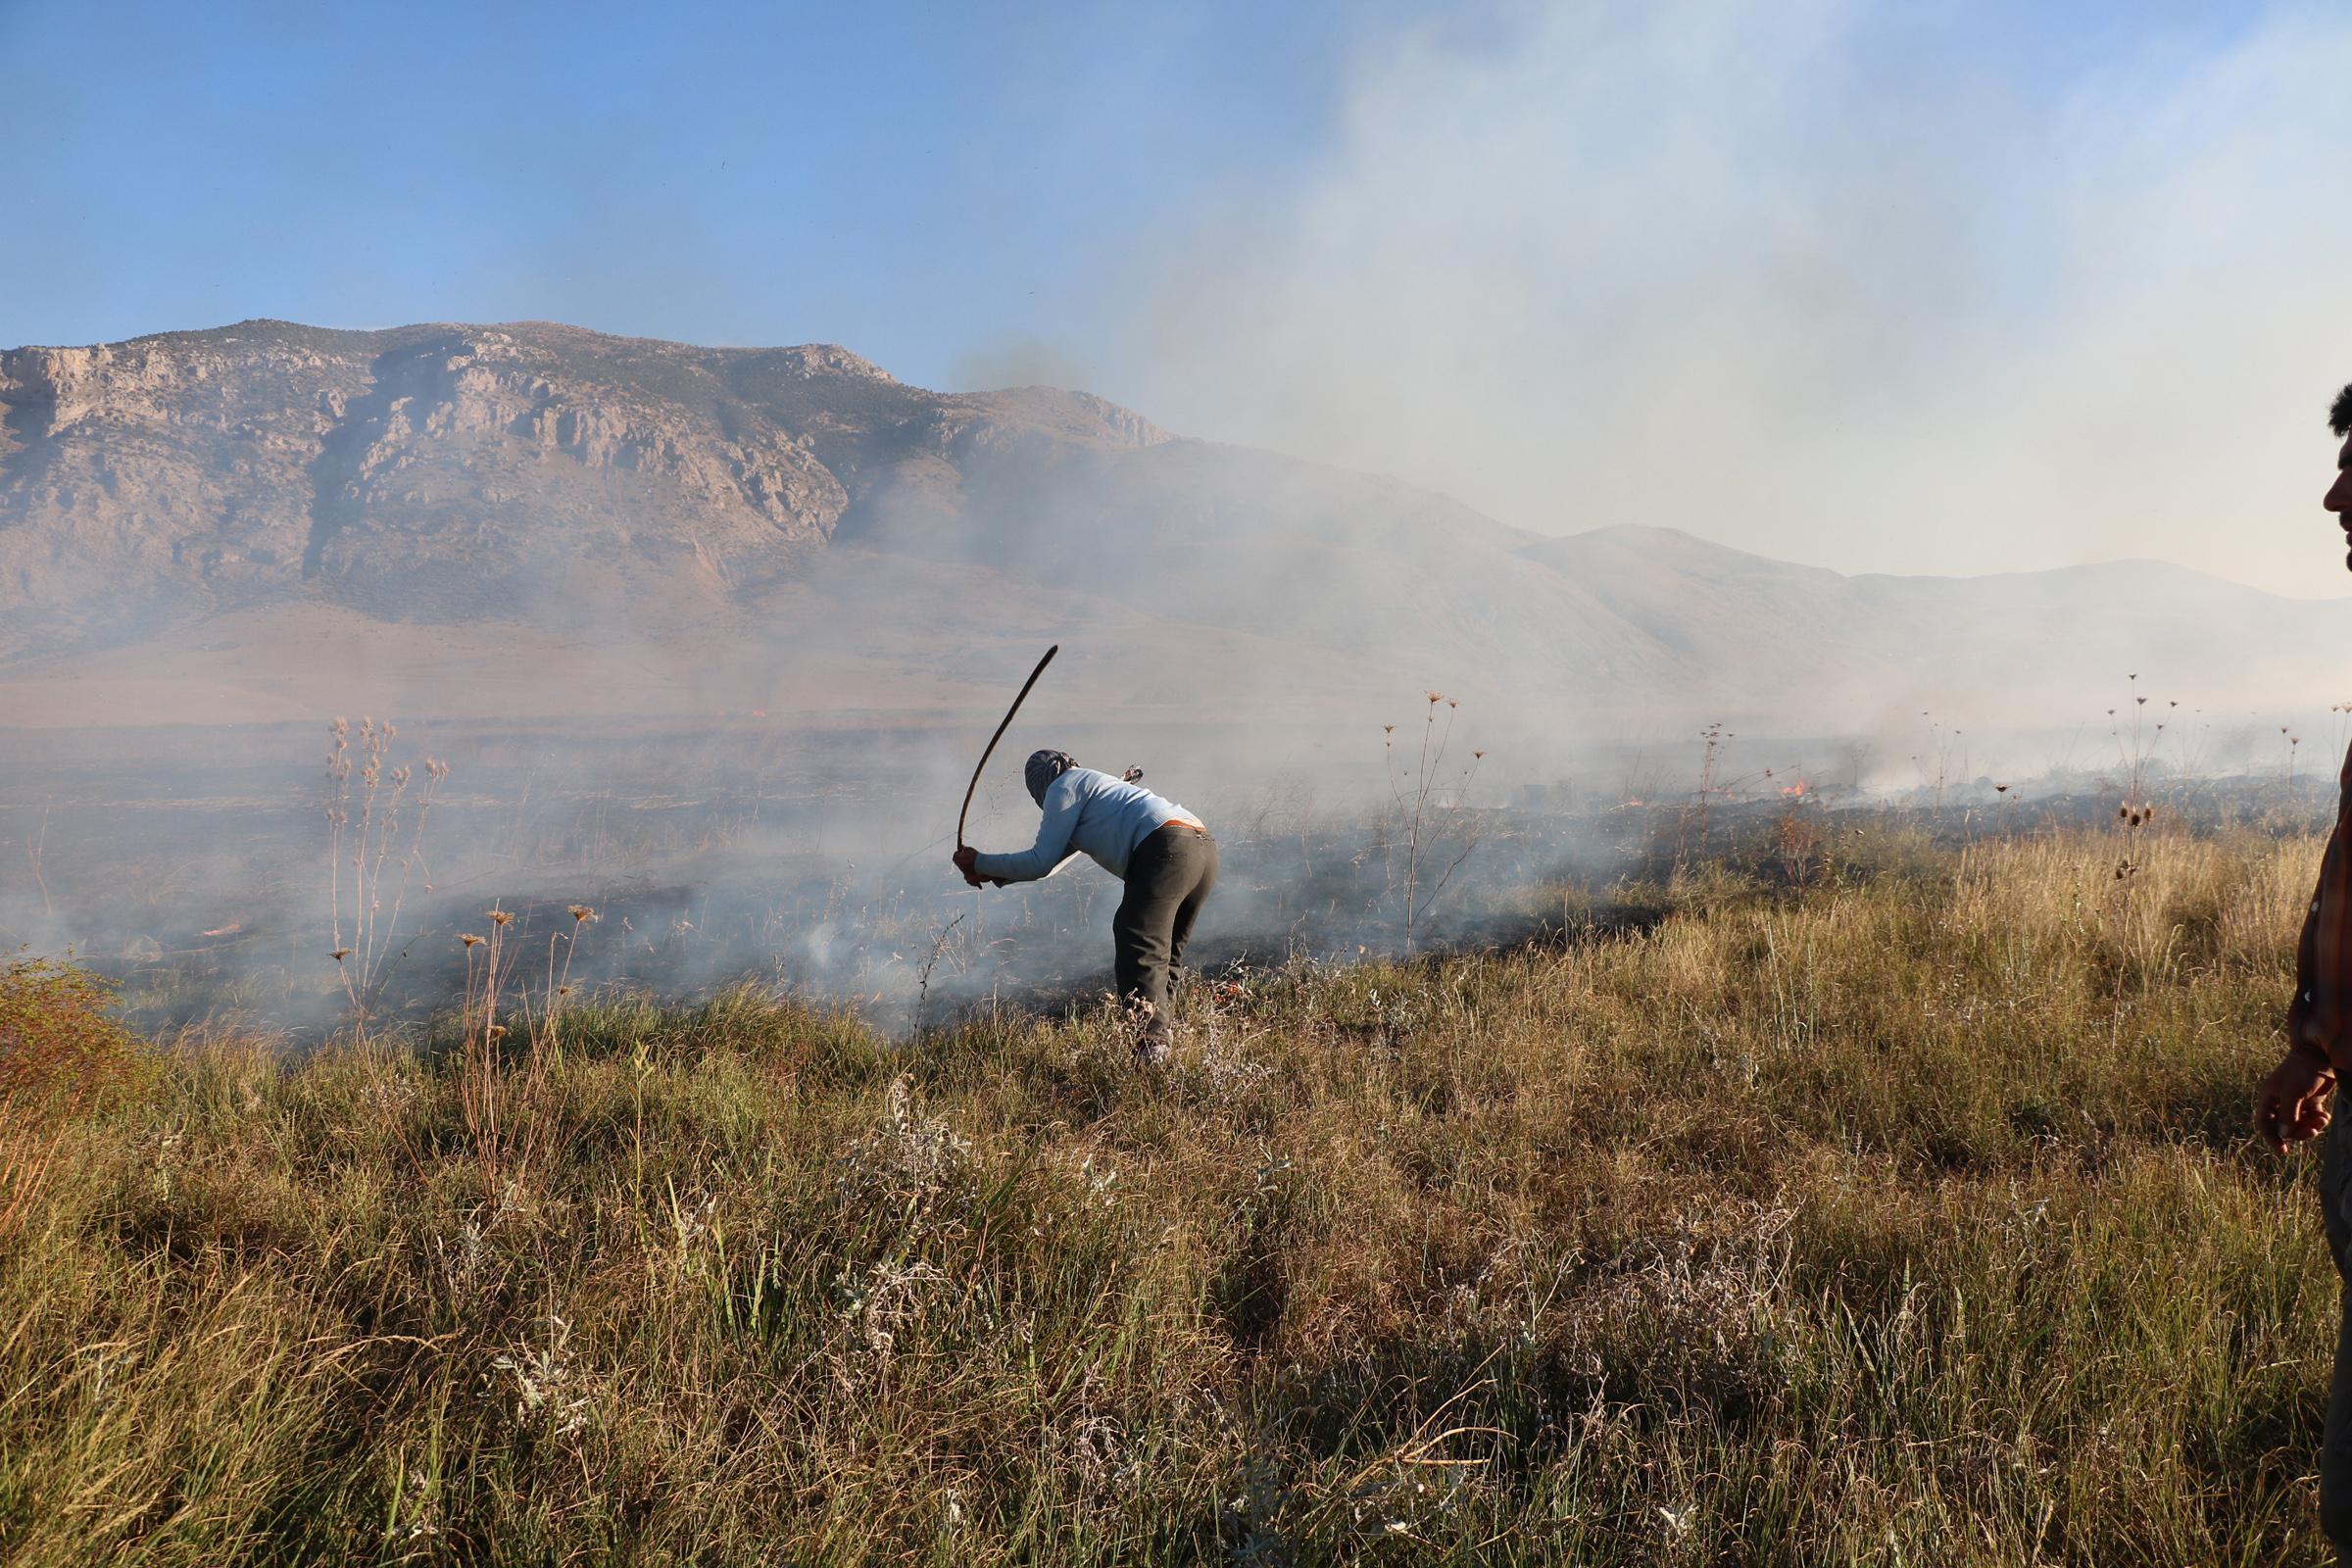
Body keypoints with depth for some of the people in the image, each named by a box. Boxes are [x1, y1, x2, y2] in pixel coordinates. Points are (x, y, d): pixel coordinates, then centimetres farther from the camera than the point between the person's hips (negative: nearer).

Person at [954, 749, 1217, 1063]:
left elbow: (1040, 863, 6)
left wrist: (981, 863, 17)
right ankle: (1162, 1030, 16)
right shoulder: (1093, 784, 38)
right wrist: (992, 874, 39)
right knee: (1158, 954, 18)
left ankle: (1152, 1043, -33)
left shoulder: (1063, 786, 11)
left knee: (1137, 953, -17)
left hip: (1167, 851, -10)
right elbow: (1049, 862, 43)